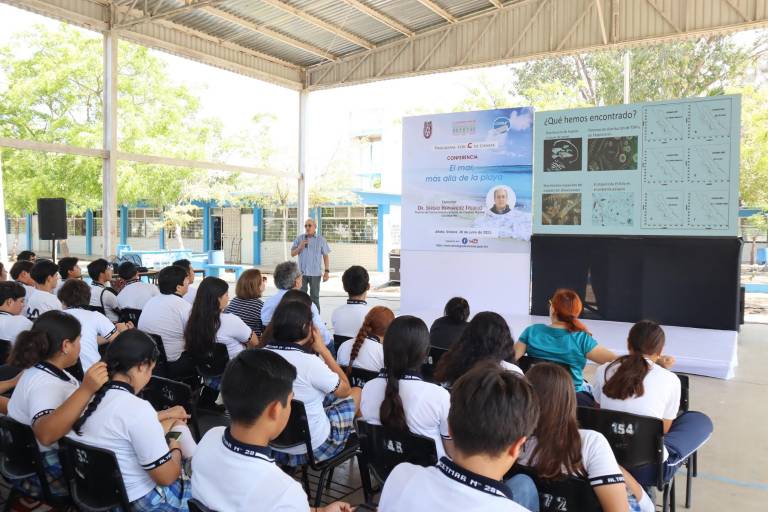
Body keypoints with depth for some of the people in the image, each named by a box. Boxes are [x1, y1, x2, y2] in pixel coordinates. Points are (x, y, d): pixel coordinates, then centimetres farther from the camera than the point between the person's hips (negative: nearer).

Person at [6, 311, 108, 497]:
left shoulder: (46, 370, 1)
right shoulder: (44, 383, -28)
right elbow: (46, 435, -48)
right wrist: (86, 390, -54)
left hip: (58, 452, 9)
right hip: (43, 473, -9)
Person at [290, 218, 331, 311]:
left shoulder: (321, 240, 0)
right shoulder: (299, 239, 5)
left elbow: (325, 256, 1)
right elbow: (292, 253, 7)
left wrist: (327, 271, -5)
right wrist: (300, 247, -12)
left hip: (315, 273, -2)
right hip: (301, 272, 2)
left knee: (315, 297, 5)